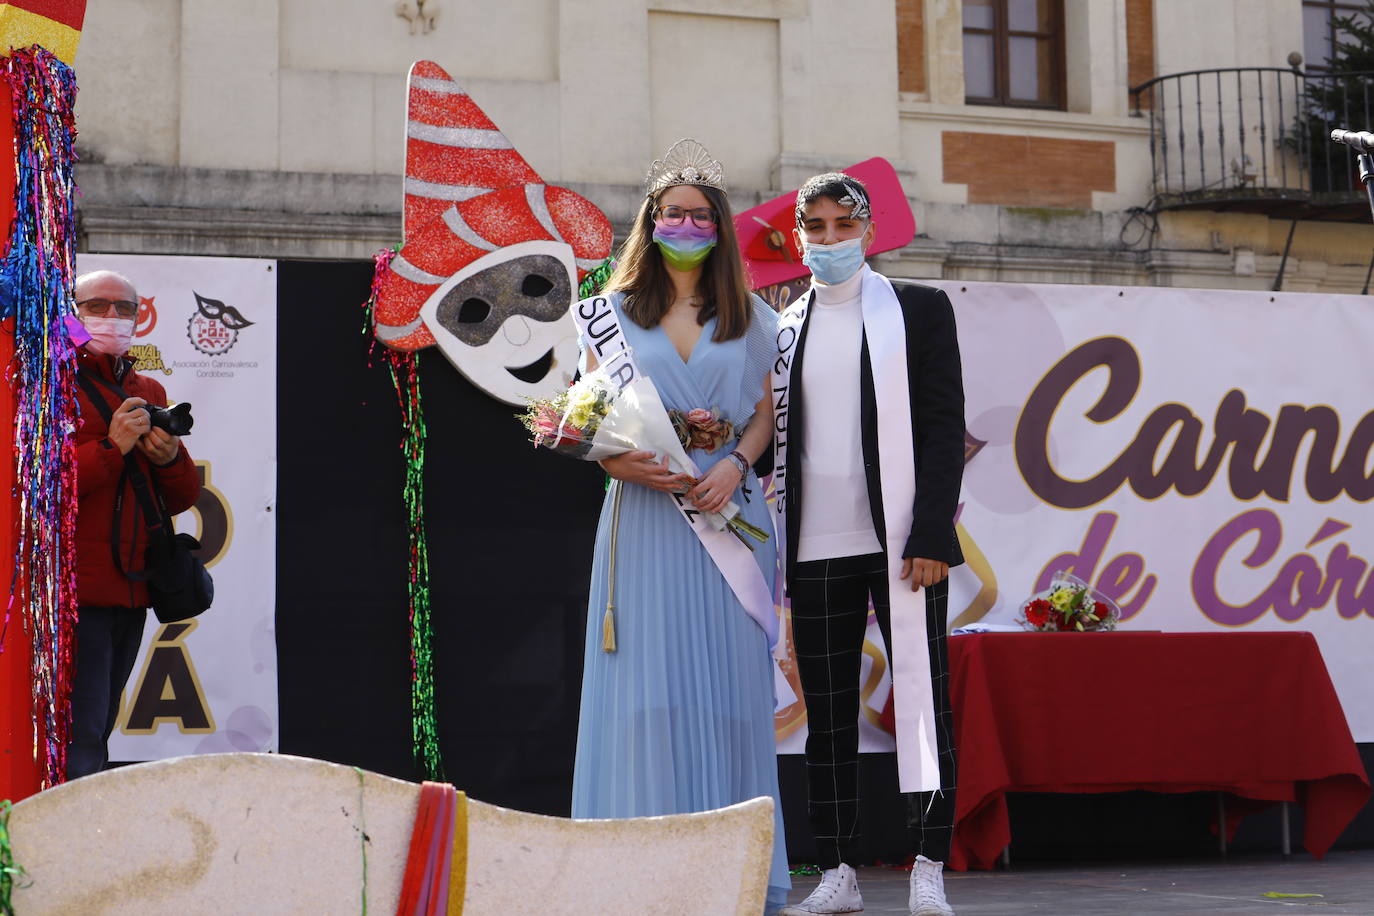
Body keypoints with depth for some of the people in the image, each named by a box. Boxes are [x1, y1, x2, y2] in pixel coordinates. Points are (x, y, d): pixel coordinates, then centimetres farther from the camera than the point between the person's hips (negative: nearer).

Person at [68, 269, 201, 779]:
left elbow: (181, 498, 20)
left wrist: (170, 459, -1)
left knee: (97, 731, 11)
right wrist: (113, 447, -17)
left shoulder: (148, 393, 19)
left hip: (131, 591, 7)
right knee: (80, 737, -12)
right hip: (75, 592, -7)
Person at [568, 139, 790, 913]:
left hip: (727, 514, 1)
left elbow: (764, 415, 11)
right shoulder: (615, 313, 11)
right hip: (645, 516, -1)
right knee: (646, 680, -5)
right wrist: (620, 461, -12)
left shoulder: (750, 319, 13)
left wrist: (735, 464, -9)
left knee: (729, 676, -1)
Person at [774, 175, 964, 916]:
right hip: (817, 549, 3)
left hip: (901, 541, -3)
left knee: (922, 700, -1)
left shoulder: (919, 310, 5)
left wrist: (931, 534, -11)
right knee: (827, 711, 5)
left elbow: (944, 427, -1)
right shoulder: (784, 330, 14)